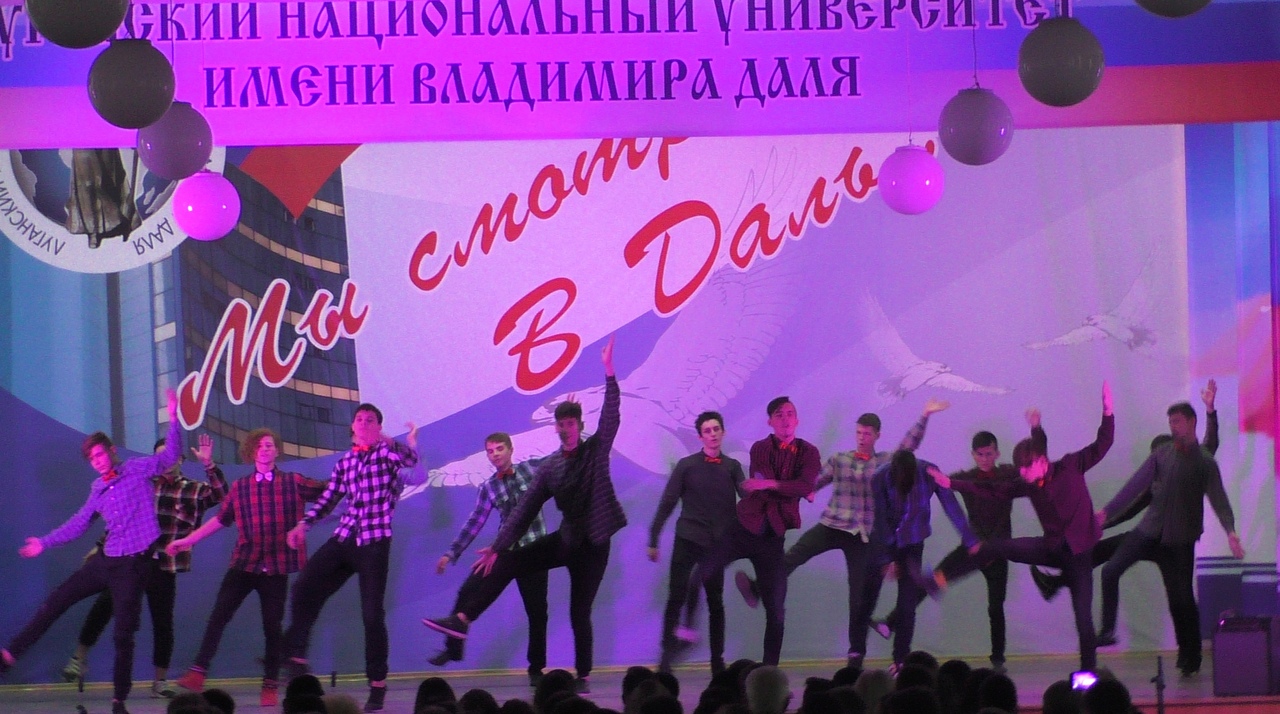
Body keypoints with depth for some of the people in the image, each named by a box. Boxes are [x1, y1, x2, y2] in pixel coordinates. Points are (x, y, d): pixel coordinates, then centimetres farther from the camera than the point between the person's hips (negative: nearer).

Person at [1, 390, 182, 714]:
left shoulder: (137, 470, -1)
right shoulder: (98, 489, 13)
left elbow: (169, 458, -10)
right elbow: (79, 524, 21)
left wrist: (173, 420, -23)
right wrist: (45, 543, 23)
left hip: (135, 562, -6)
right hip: (106, 560, 6)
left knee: (123, 632, -4)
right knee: (57, 600, 4)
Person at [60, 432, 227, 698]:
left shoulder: (194, 491, 6)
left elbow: (221, 495, -11)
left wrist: (208, 465, -21)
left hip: (163, 567, 0)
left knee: (163, 622, 5)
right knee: (103, 606, -17)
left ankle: (160, 681, 16)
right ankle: (79, 659, -5)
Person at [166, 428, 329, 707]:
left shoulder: (293, 483, 2)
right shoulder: (240, 487, 9)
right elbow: (221, 519, 17)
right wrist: (188, 540, 17)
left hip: (276, 567, -2)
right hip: (243, 563, 2)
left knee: (272, 626, 3)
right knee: (218, 617, -9)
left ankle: (270, 685, 12)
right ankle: (197, 673, -7)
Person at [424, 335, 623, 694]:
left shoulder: (596, 450, -3)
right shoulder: (549, 467, 4)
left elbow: (611, 416, -17)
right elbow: (526, 509, 2)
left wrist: (609, 372, -26)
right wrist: (498, 546, -3)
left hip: (593, 543, -4)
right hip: (565, 539, 4)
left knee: (579, 613, -3)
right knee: (506, 564, -11)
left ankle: (583, 676, 13)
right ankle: (462, 619, -10)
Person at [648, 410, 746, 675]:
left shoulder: (732, 467, 7)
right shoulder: (687, 465, 2)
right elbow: (667, 503, 2)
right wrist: (653, 540, 0)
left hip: (718, 543, 2)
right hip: (688, 539, -2)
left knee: (716, 602, 7)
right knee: (677, 597, -8)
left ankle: (718, 661, 12)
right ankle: (666, 658, -5)